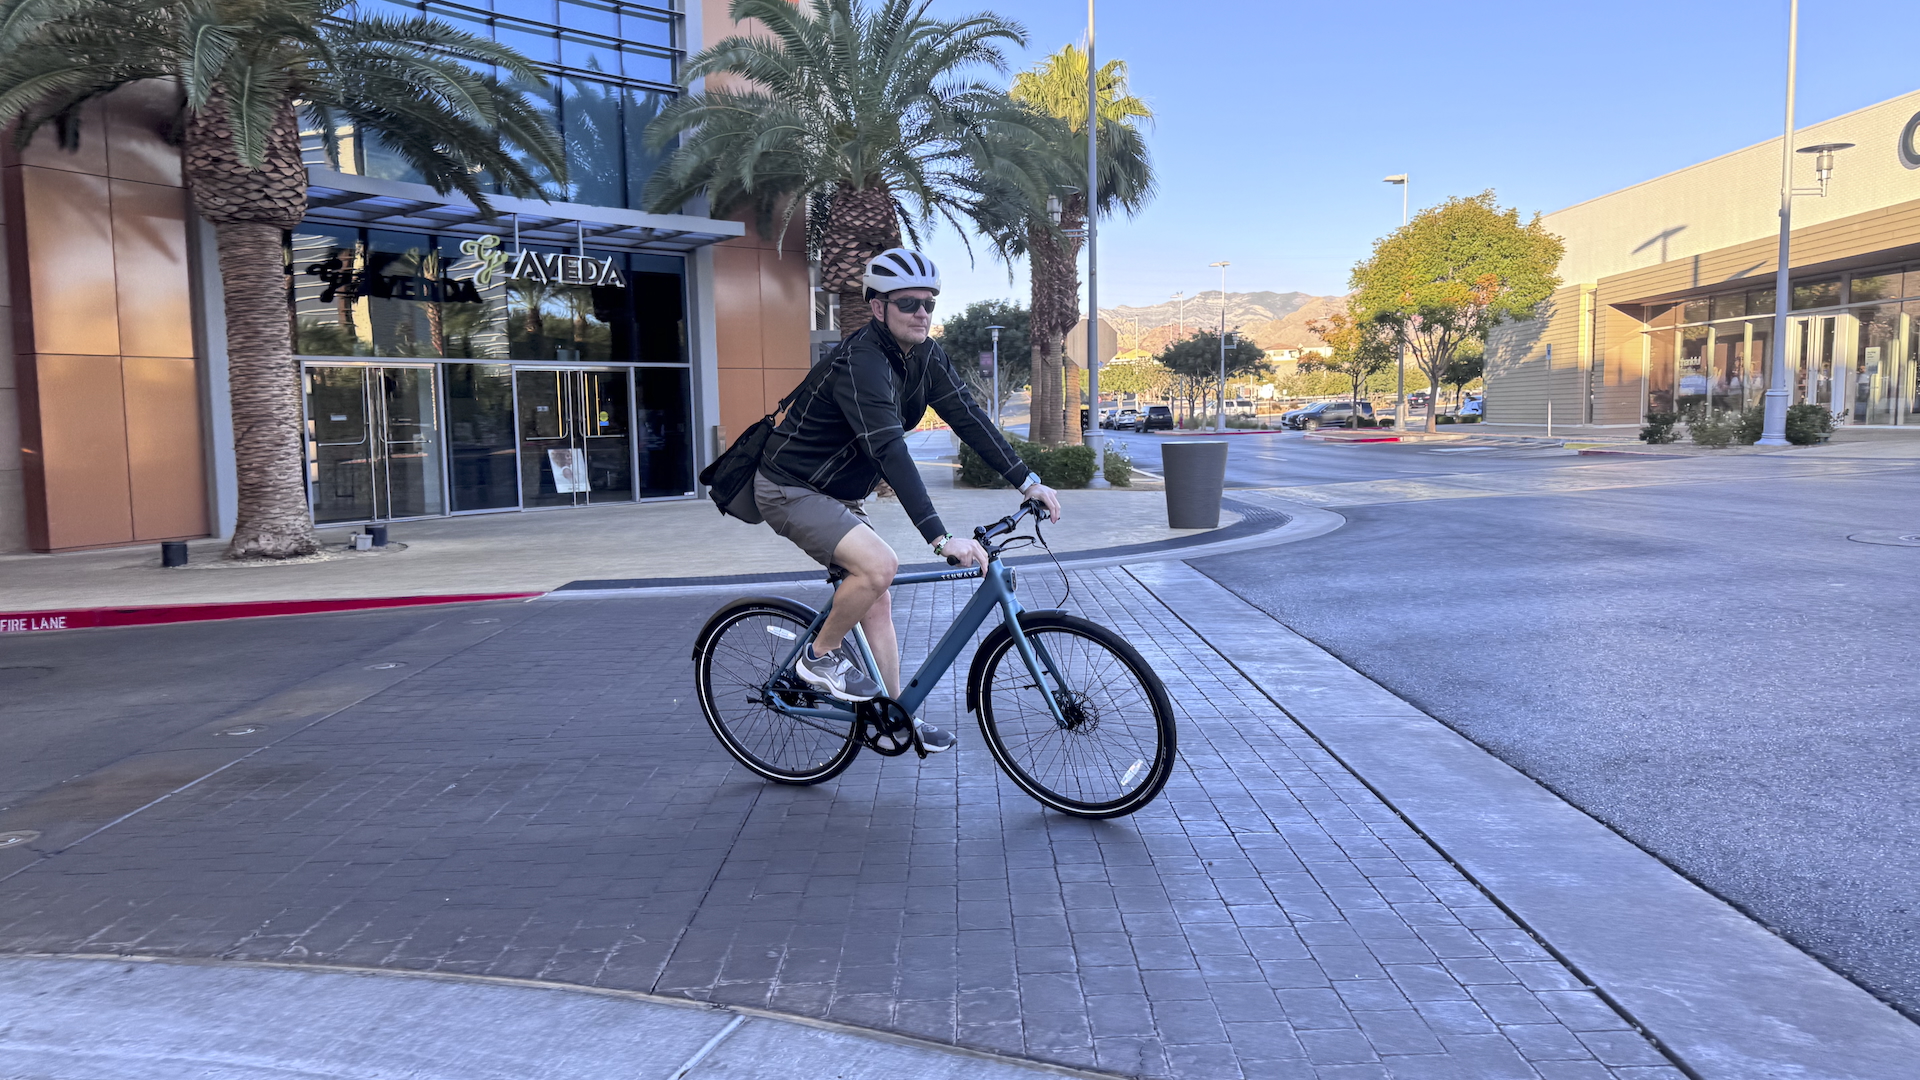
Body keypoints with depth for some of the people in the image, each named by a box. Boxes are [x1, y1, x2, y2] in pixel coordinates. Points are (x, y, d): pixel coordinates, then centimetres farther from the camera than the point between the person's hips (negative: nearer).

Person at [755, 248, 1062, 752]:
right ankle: (821, 655, -3)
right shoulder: (861, 361, -29)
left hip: (839, 494, 9)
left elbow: (967, 416, -3)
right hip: (791, 489, -9)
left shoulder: (925, 356, -2)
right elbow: (890, 449, -39)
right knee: (879, 564, -27)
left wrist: (1029, 482, -10)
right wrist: (941, 537, -45)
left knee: (877, 600, 8)